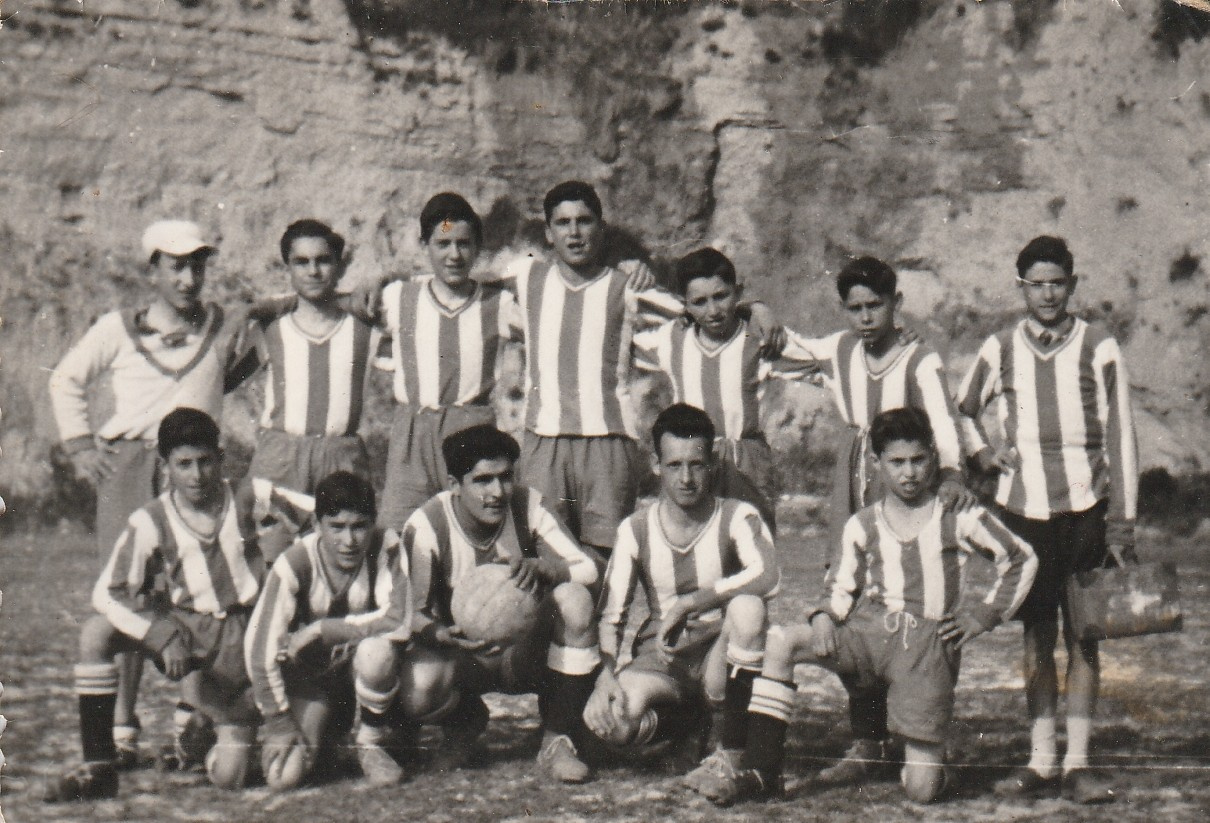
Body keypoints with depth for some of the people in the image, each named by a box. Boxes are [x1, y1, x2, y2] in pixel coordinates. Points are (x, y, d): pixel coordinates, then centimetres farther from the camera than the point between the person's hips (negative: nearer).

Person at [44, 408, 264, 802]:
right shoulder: (150, 524, -9)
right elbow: (107, 594, -13)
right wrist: (165, 640, -25)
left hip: (239, 631, -2)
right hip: (182, 624, 2)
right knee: (96, 632, -28)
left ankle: (239, 718, 24)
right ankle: (97, 766, -19)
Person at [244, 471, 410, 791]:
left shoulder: (386, 549, -19)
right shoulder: (295, 564, -22)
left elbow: (399, 621, -31)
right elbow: (259, 649, -20)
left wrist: (319, 630, -26)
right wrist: (279, 722, -17)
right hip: (308, 677, 0)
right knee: (285, 776, -20)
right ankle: (325, 735, 16)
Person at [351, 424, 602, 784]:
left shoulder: (528, 505, -12)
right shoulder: (426, 526, -18)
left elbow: (586, 570, -16)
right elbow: (412, 613, -17)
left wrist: (541, 568, -38)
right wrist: (444, 635, -41)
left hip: (524, 652, 2)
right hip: (459, 654, -2)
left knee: (573, 598, -28)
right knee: (415, 692, -36)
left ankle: (558, 741, -15)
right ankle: (463, 721, 7)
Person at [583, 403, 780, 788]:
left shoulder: (737, 517, -7)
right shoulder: (636, 530, 0)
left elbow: (767, 575, -28)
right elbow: (610, 616, -2)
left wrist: (687, 605, -29)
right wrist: (606, 673, -23)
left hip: (720, 655, -1)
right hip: (659, 661, 2)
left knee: (747, 606, -35)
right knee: (606, 720, -31)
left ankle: (731, 751, -18)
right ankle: (688, 724, 7)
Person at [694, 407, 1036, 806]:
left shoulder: (960, 518, 3)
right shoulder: (862, 525, 9)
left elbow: (1023, 560, 11)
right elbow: (841, 585, 15)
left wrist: (986, 614, 4)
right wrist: (825, 617, -7)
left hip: (928, 640, -3)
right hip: (867, 628, 3)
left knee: (922, 790, -12)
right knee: (780, 641, -24)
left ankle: (930, 754, 29)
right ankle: (760, 770, -20)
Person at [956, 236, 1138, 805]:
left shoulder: (1099, 349, 0)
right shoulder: (1000, 350, 5)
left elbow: (1120, 437, 0)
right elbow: (963, 409, 23)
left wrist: (1122, 523, -4)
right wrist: (980, 452, 3)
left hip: (1085, 506, -1)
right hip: (1023, 506, 2)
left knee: (1083, 635, 0)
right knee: (1037, 635, 5)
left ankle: (1077, 763, 5)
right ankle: (1041, 762, 9)